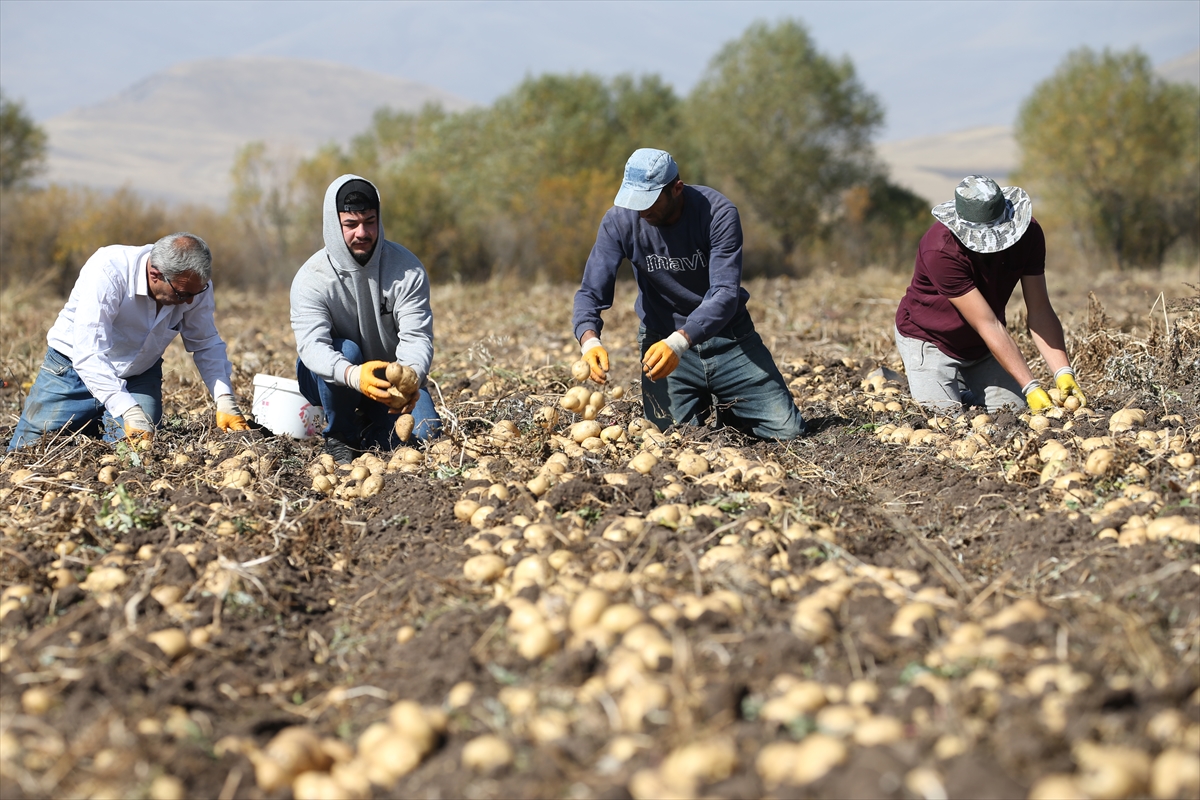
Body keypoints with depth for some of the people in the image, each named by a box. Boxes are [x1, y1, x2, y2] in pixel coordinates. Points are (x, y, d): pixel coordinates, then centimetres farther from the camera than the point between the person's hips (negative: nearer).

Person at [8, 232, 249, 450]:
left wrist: (225, 400, -23)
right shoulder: (107, 271, -34)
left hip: (139, 377, 3)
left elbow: (207, 345, -8)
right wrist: (130, 412, -46)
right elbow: (88, 353, -39)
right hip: (75, 368, -3)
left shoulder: (196, 283, -19)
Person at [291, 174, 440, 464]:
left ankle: (370, 425, 13)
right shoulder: (311, 278, -20)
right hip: (332, 379, -2)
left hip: (391, 376, 2)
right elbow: (311, 345, -33)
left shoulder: (407, 269, -15)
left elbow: (417, 337, -23)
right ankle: (339, 436, -11)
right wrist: (354, 376, -55)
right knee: (345, 350, -35)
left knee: (426, 432, -21)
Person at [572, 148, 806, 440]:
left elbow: (725, 293, -29)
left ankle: (727, 410, 26)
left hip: (728, 338, -1)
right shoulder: (619, 221, -14)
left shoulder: (719, 214, -21)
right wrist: (589, 339, -38)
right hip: (663, 341, 1)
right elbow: (591, 292, -16)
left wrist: (679, 342, -45)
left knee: (787, 431, -8)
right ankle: (699, 405, 24)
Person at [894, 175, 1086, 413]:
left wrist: (1063, 374, -32)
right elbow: (988, 325, -36)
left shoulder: (1028, 233, -19)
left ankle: (968, 393, 24)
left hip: (984, 347, 5)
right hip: (930, 340, -5)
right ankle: (956, 390, 16)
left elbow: (1039, 310, -19)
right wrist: (1031, 387, -38)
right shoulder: (940, 250, -35)